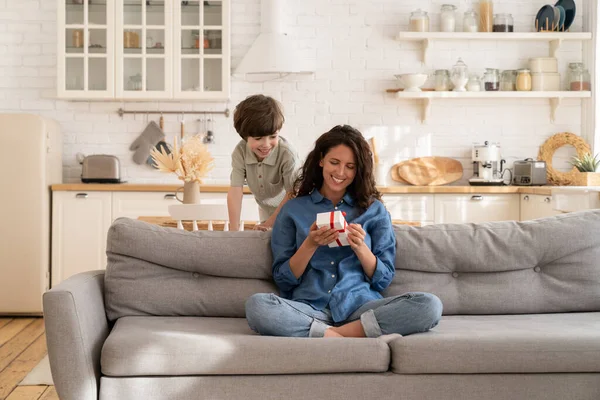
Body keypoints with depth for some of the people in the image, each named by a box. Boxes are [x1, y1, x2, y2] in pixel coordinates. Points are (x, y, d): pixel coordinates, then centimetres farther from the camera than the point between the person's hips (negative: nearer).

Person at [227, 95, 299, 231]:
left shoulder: (288, 154, -35)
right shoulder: (240, 152, -25)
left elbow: (291, 193, -26)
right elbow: (235, 190, -25)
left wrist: (269, 223, -23)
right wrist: (234, 230, -29)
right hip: (265, 208, 3)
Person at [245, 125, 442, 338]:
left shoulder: (374, 210, 11)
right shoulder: (293, 209, 11)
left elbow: (383, 279, 9)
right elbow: (283, 279, 7)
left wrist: (360, 247, -9)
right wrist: (310, 244, -9)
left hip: (360, 307, 1)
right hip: (309, 309, -1)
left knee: (429, 306, -26)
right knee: (256, 305, -32)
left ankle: (333, 335, -23)